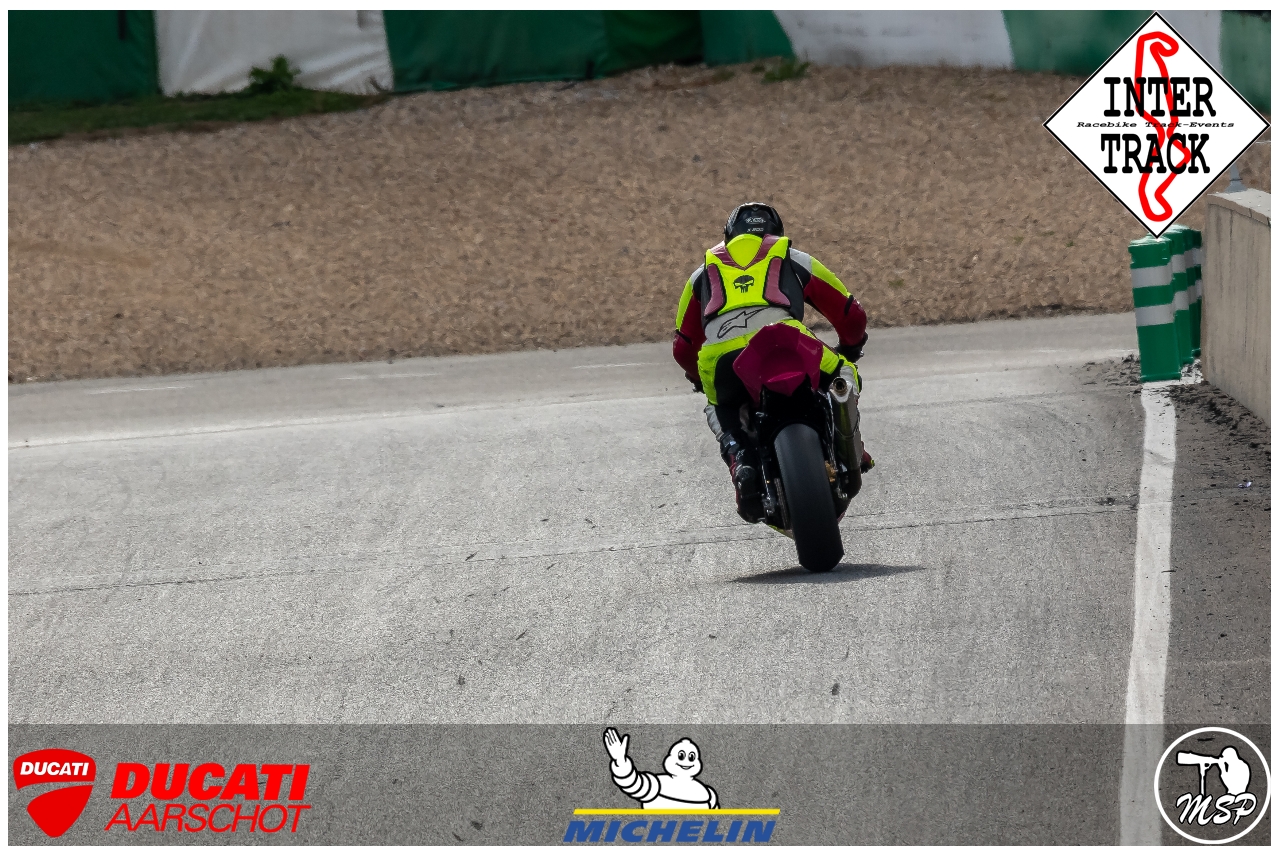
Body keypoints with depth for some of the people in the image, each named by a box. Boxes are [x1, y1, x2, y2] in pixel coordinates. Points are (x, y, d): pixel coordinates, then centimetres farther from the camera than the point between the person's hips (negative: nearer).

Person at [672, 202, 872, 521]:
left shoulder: (704, 272, 35)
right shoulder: (793, 260, 32)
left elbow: (683, 347, 36)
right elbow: (852, 316, 34)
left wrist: (701, 379, 57)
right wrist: (848, 352, 55)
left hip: (720, 362, 1)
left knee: (720, 412, 30)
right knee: (844, 376, 28)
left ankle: (740, 462, 2)